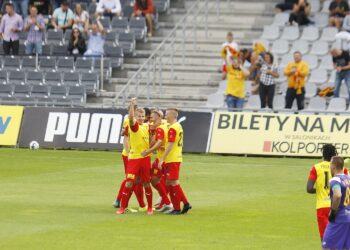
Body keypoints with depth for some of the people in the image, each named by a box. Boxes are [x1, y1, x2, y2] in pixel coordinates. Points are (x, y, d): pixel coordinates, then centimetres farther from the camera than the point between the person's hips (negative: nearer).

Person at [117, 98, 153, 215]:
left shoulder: (147, 126, 8)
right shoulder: (134, 125, -6)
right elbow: (131, 118, -29)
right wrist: (132, 105, -38)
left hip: (145, 158, 4)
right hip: (134, 157, -4)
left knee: (146, 183, 8)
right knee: (129, 183, -8)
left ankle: (150, 207, 18)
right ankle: (122, 207, 0)